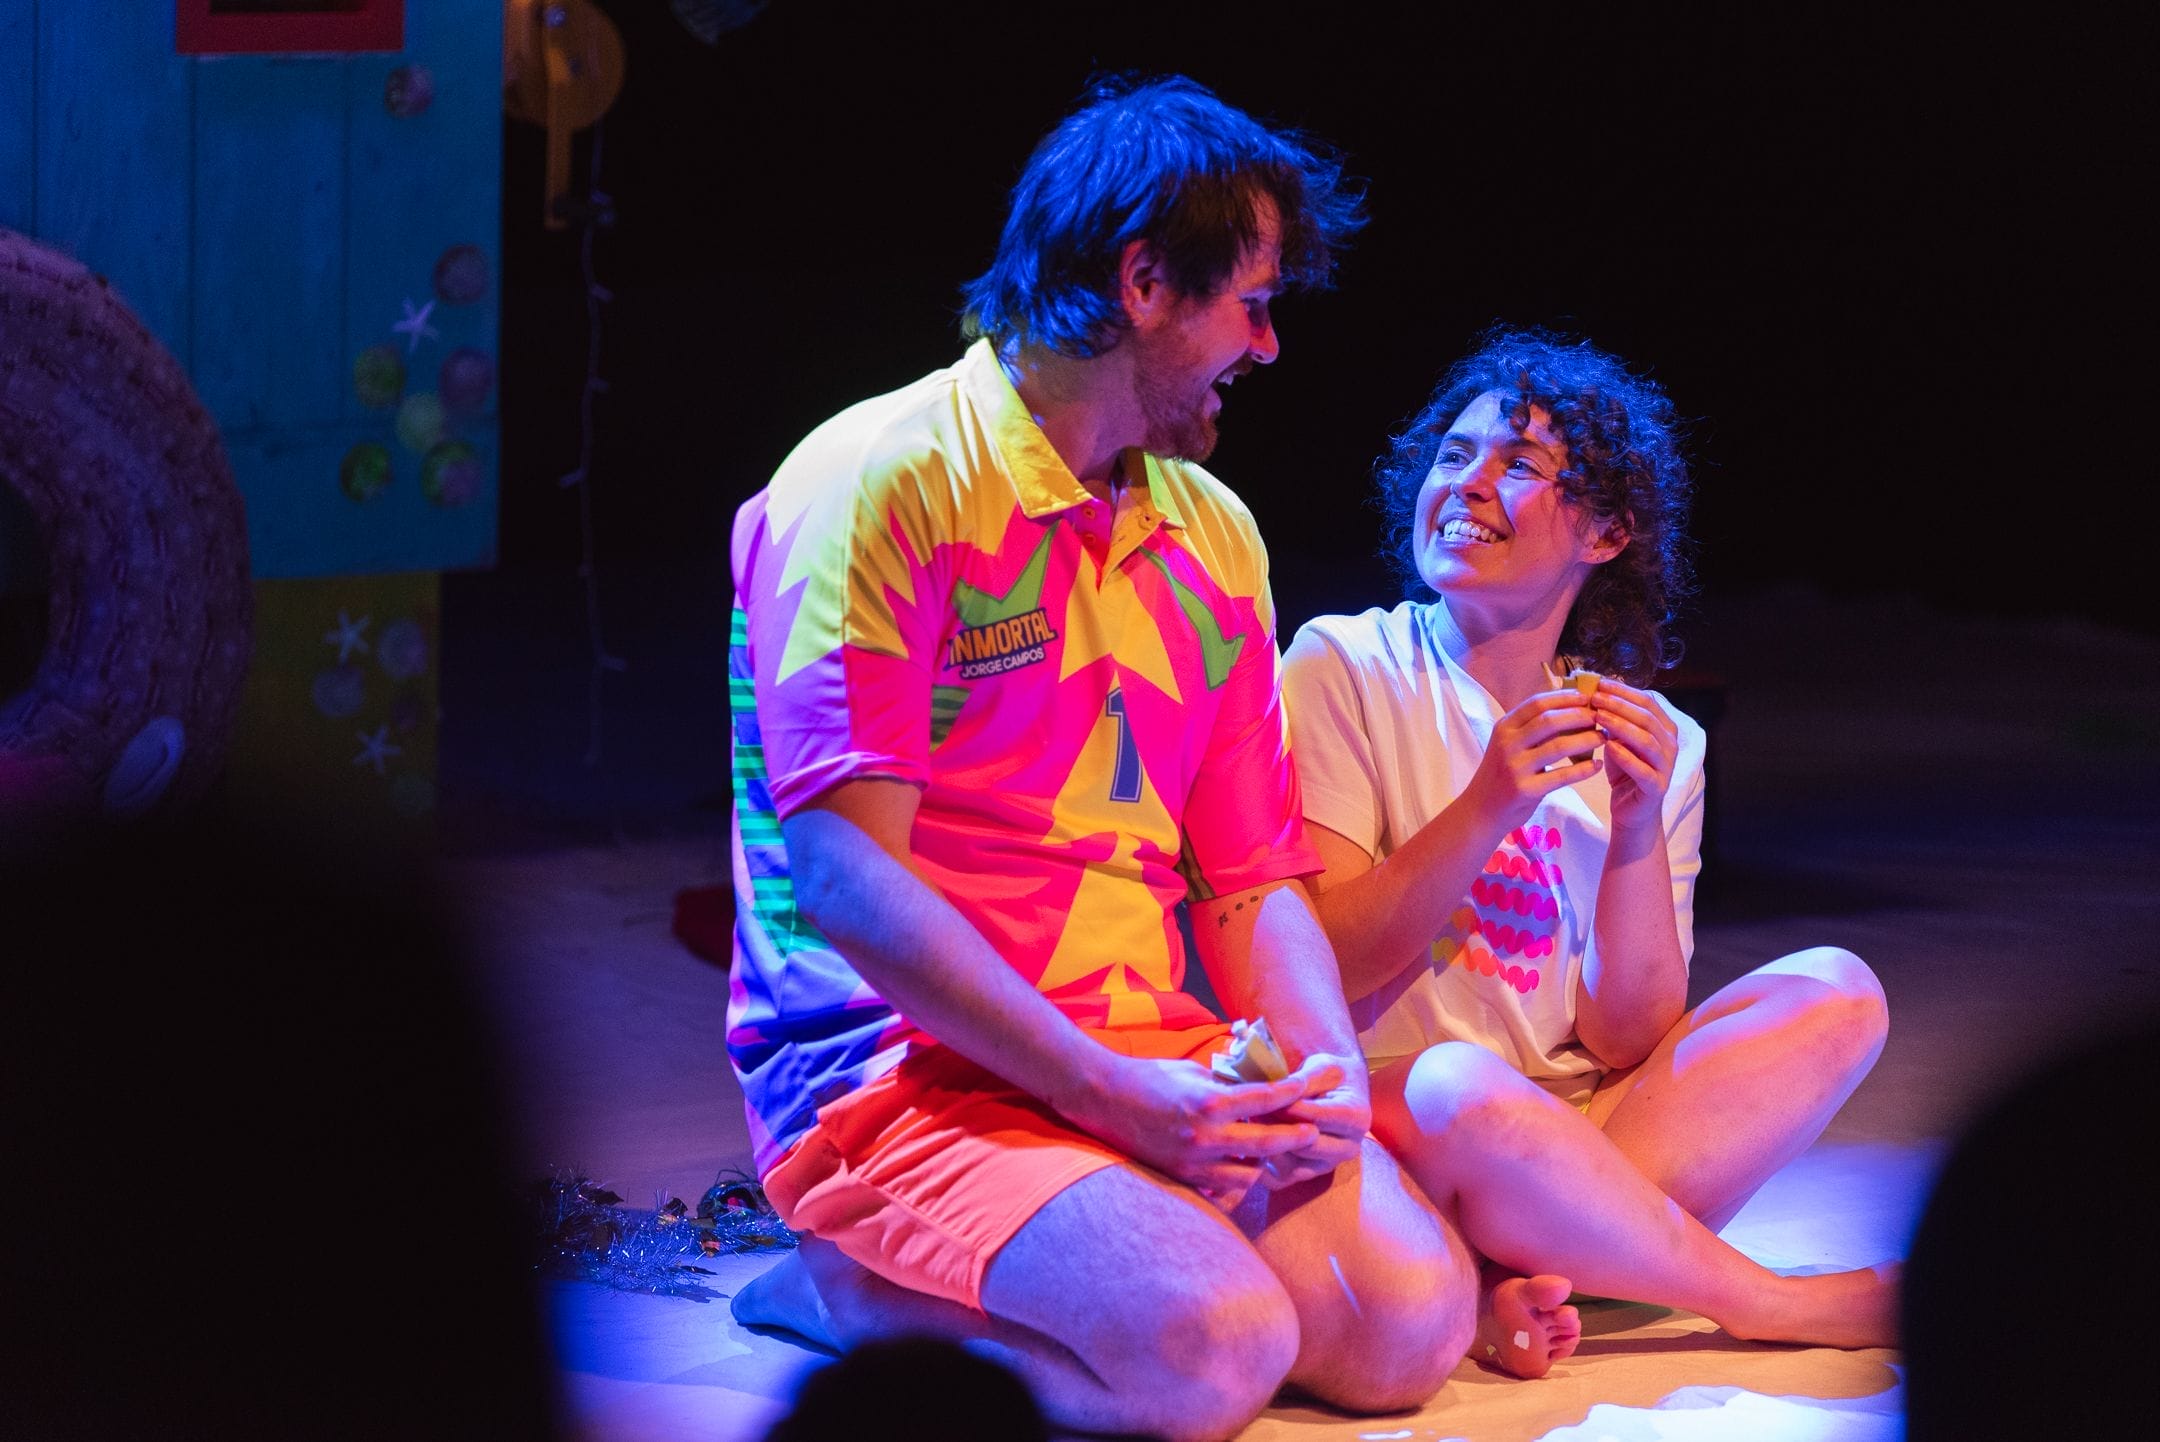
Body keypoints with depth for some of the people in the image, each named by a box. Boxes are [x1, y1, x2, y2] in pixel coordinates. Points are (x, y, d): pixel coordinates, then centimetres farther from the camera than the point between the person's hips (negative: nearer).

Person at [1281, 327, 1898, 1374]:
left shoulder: (1657, 746, 10)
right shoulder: (1347, 670, 2)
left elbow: (1630, 1042, 1)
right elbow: (1316, 971, -7)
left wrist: (1638, 829, -13)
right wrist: (1489, 808, -18)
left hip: (1570, 1148, 4)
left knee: (1832, 991, -14)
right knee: (1461, 1085, -37)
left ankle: (1508, 1267, -28)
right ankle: (1788, 1306, -16)